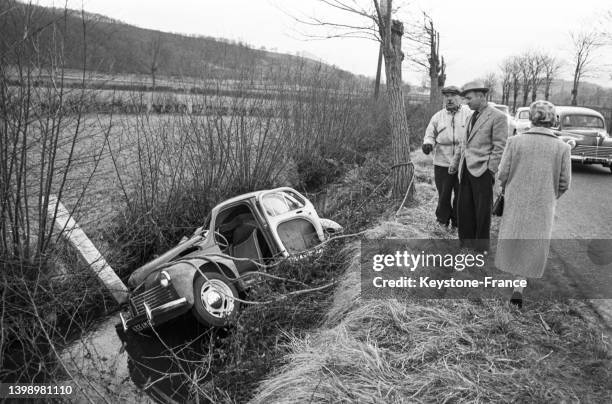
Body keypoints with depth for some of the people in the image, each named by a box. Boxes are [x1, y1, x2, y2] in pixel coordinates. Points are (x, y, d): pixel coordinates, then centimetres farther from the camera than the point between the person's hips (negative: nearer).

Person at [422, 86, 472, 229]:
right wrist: (428, 143, -11)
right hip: (442, 163, 1)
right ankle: (442, 220, 27)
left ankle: (457, 223, 24)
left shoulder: (469, 115, 1)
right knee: (443, 194, 9)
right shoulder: (438, 116, 7)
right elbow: (430, 135, 11)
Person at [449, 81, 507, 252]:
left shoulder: (497, 117, -8)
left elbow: (499, 147, -11)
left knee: (482, 212, 3)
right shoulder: (471, 118, 16)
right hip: (466, 170, 7)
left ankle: (481, 248, 16)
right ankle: (466, 242, 24)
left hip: (482, 171, -7)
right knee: (463, 208, 11)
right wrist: (455, 162, 14)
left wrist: (491, 171, -14)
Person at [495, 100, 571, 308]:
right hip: (543, 206, 0)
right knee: (533, 246, 13)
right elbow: (564, 183, -4)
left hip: (515, 202, 1)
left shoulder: (515, 141, -12)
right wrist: (550, 197, 14)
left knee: (513, 240, 20)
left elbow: (502, 174, -8)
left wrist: (506, 191, 13)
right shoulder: (562, 147, -10)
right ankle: (519, 287, 10)